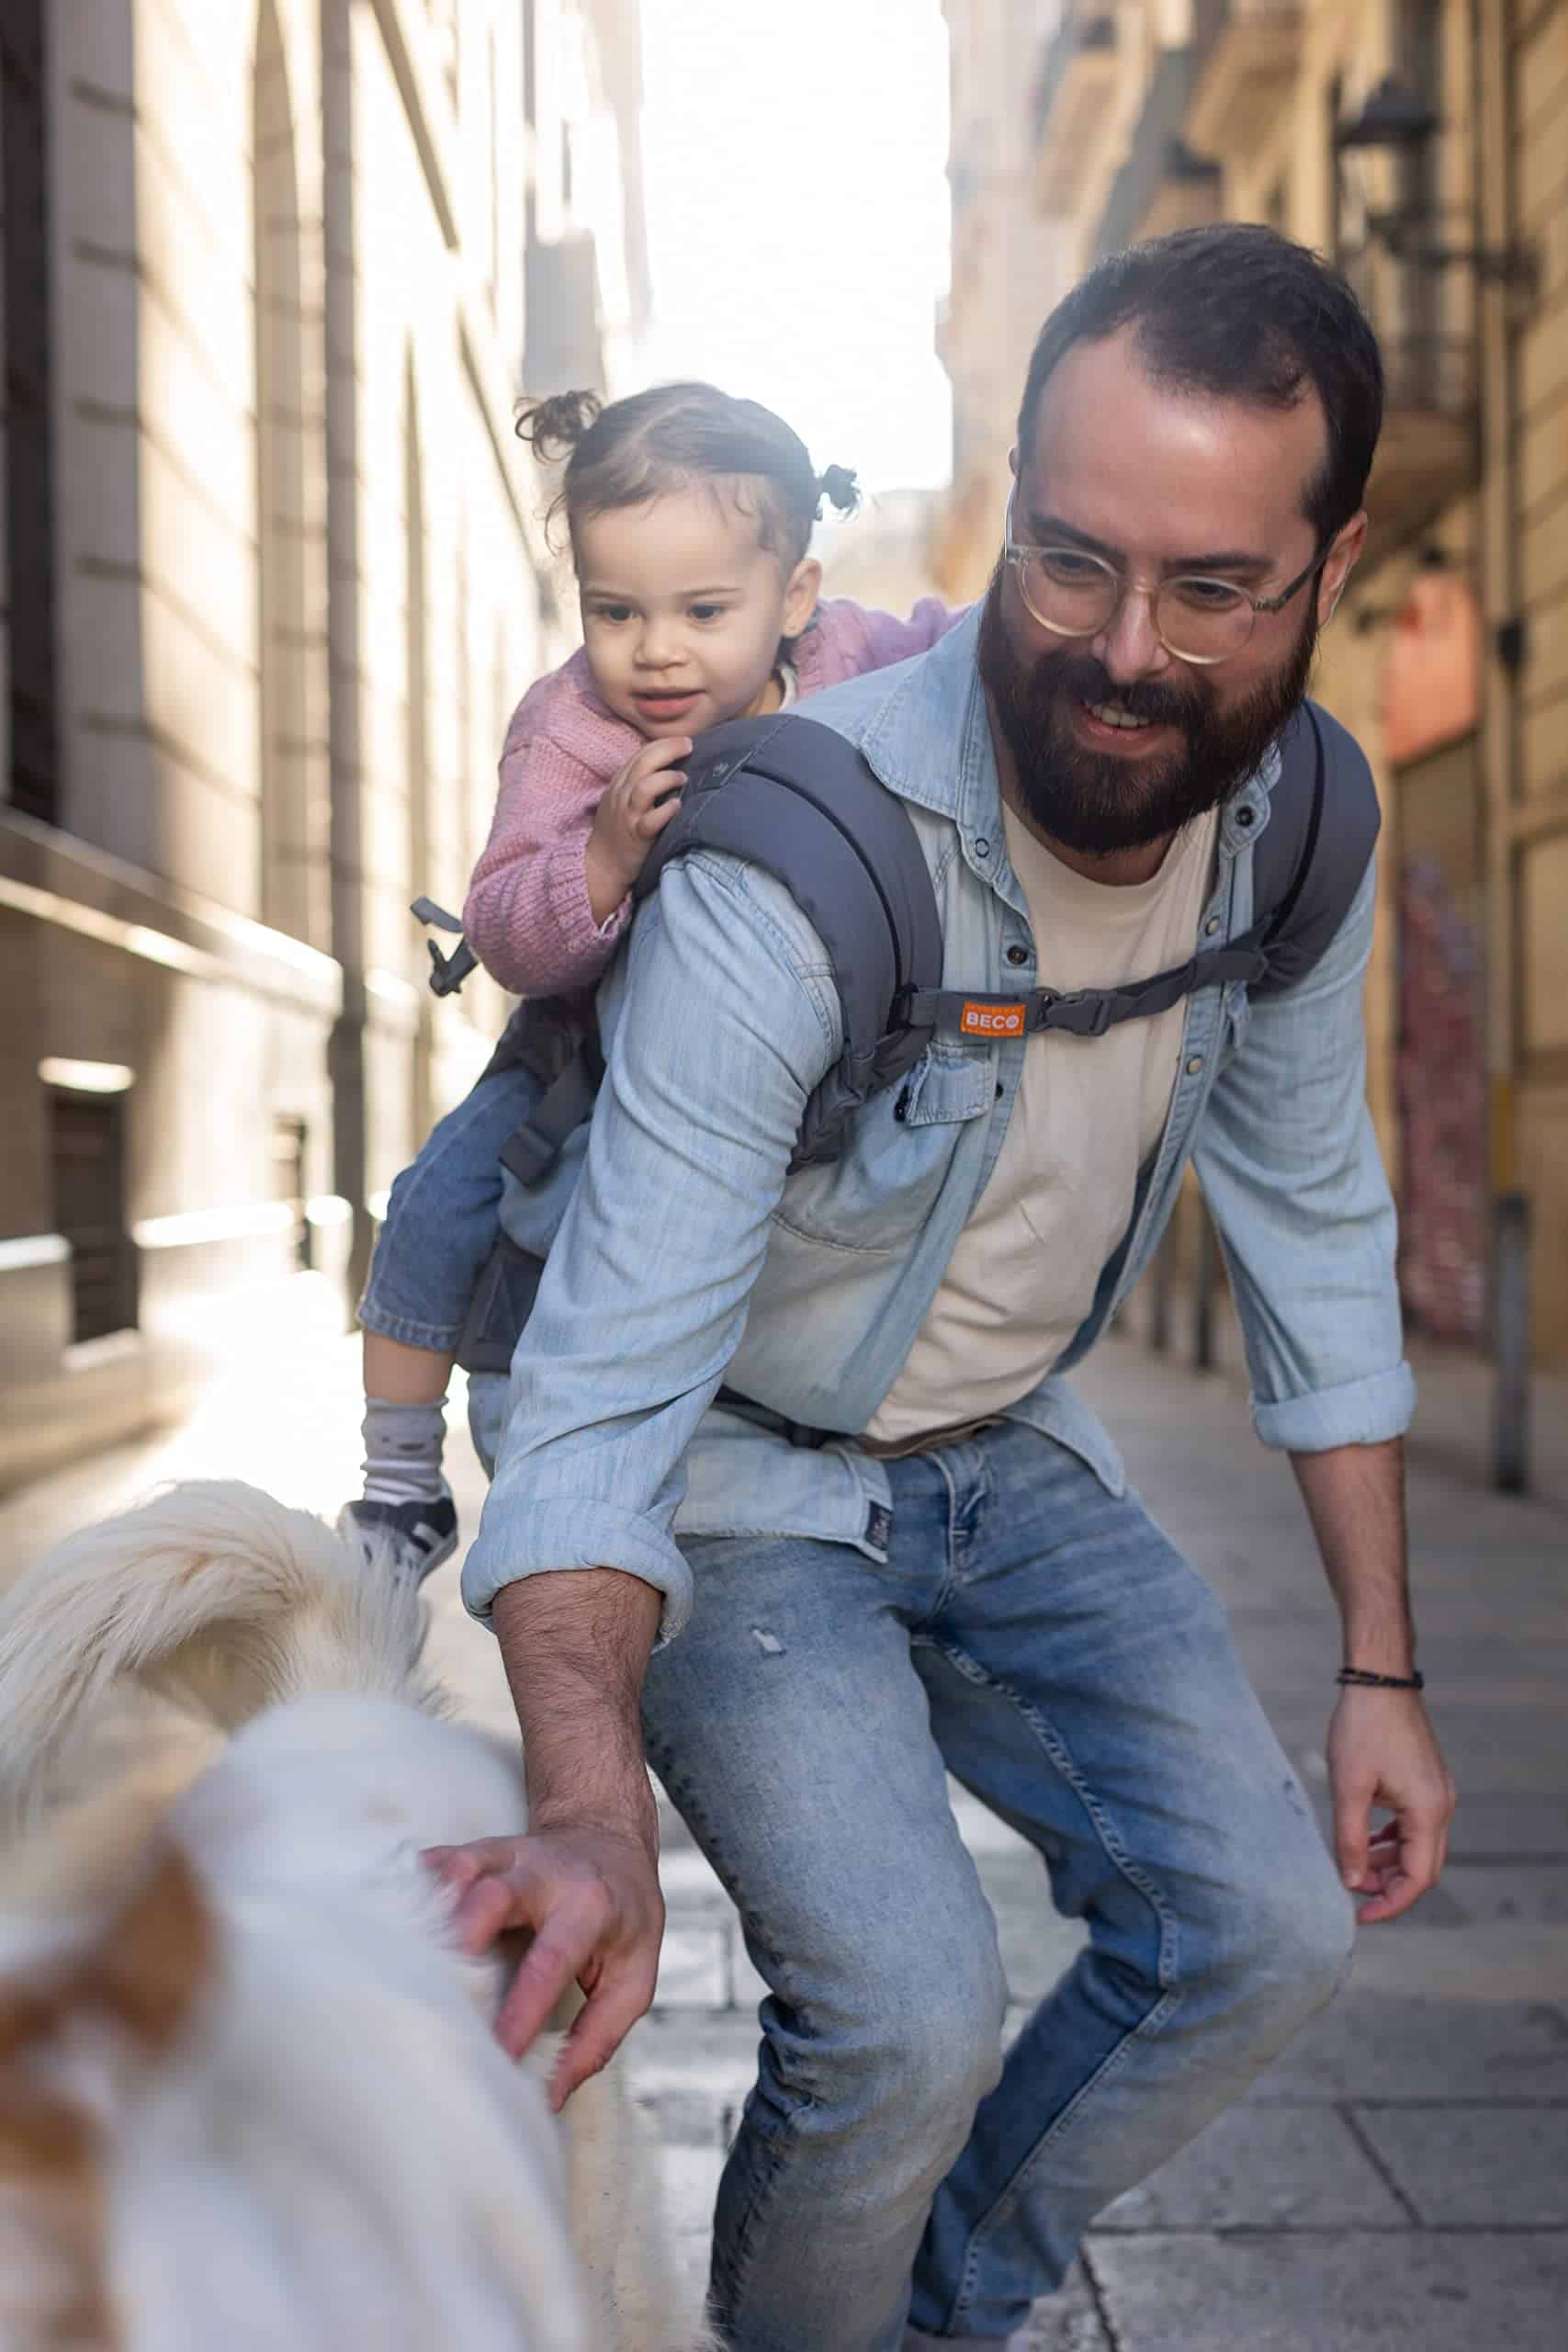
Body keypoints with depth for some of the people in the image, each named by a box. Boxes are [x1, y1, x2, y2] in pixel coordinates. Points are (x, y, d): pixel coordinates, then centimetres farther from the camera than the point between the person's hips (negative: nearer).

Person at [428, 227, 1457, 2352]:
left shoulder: (1291, 825, -12)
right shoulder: (787, 867, -32)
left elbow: (1314, 1229, 1)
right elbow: (606, 1394, -34)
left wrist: (1380, 1668, 4)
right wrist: (591, 1810, -52)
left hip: (1001, 1454, 6)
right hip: (734, 1474, -6)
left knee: (1266, 1934, -1)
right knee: (909, 2017, -22)